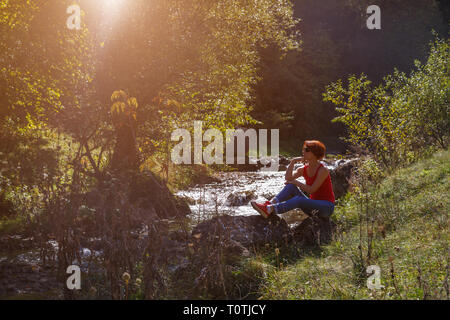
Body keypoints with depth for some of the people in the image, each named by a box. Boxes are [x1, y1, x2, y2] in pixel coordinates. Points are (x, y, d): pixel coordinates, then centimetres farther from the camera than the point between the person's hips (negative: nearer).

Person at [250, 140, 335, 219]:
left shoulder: (323, 170, -14)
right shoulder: (304, 170, 6)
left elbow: (311, 190, -20)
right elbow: (288, 178, -11)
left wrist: (296, 182, -11)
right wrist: (293, 161, -16)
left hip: (326, 206, -6)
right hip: (313, 207, 6)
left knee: (299, 200, -33)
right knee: (291, 186, -14)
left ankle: (270, 210, -45)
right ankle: (269, 204, -34)